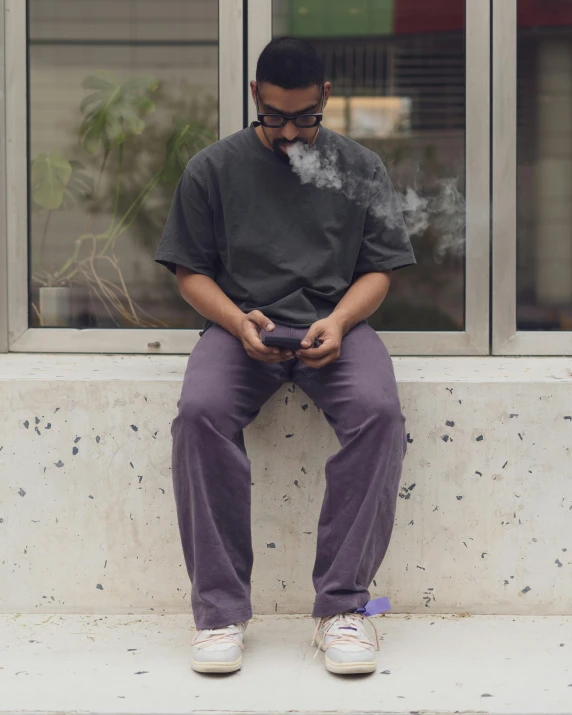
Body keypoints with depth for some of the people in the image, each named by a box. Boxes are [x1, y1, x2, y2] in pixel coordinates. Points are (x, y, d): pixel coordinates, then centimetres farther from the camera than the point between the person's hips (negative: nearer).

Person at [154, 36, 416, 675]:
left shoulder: (360, 168, 13)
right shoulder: (212, 168, 10)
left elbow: (378, 269, 9)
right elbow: (191, 271, 8)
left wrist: (338, 320, -12)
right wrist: (237, 321, -12)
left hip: (334, 324, 1)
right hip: (240, 324, 0)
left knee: (379, 412, -33)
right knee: (199, 412, -33)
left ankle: (342, 605, -27)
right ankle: (219, 610, -28)